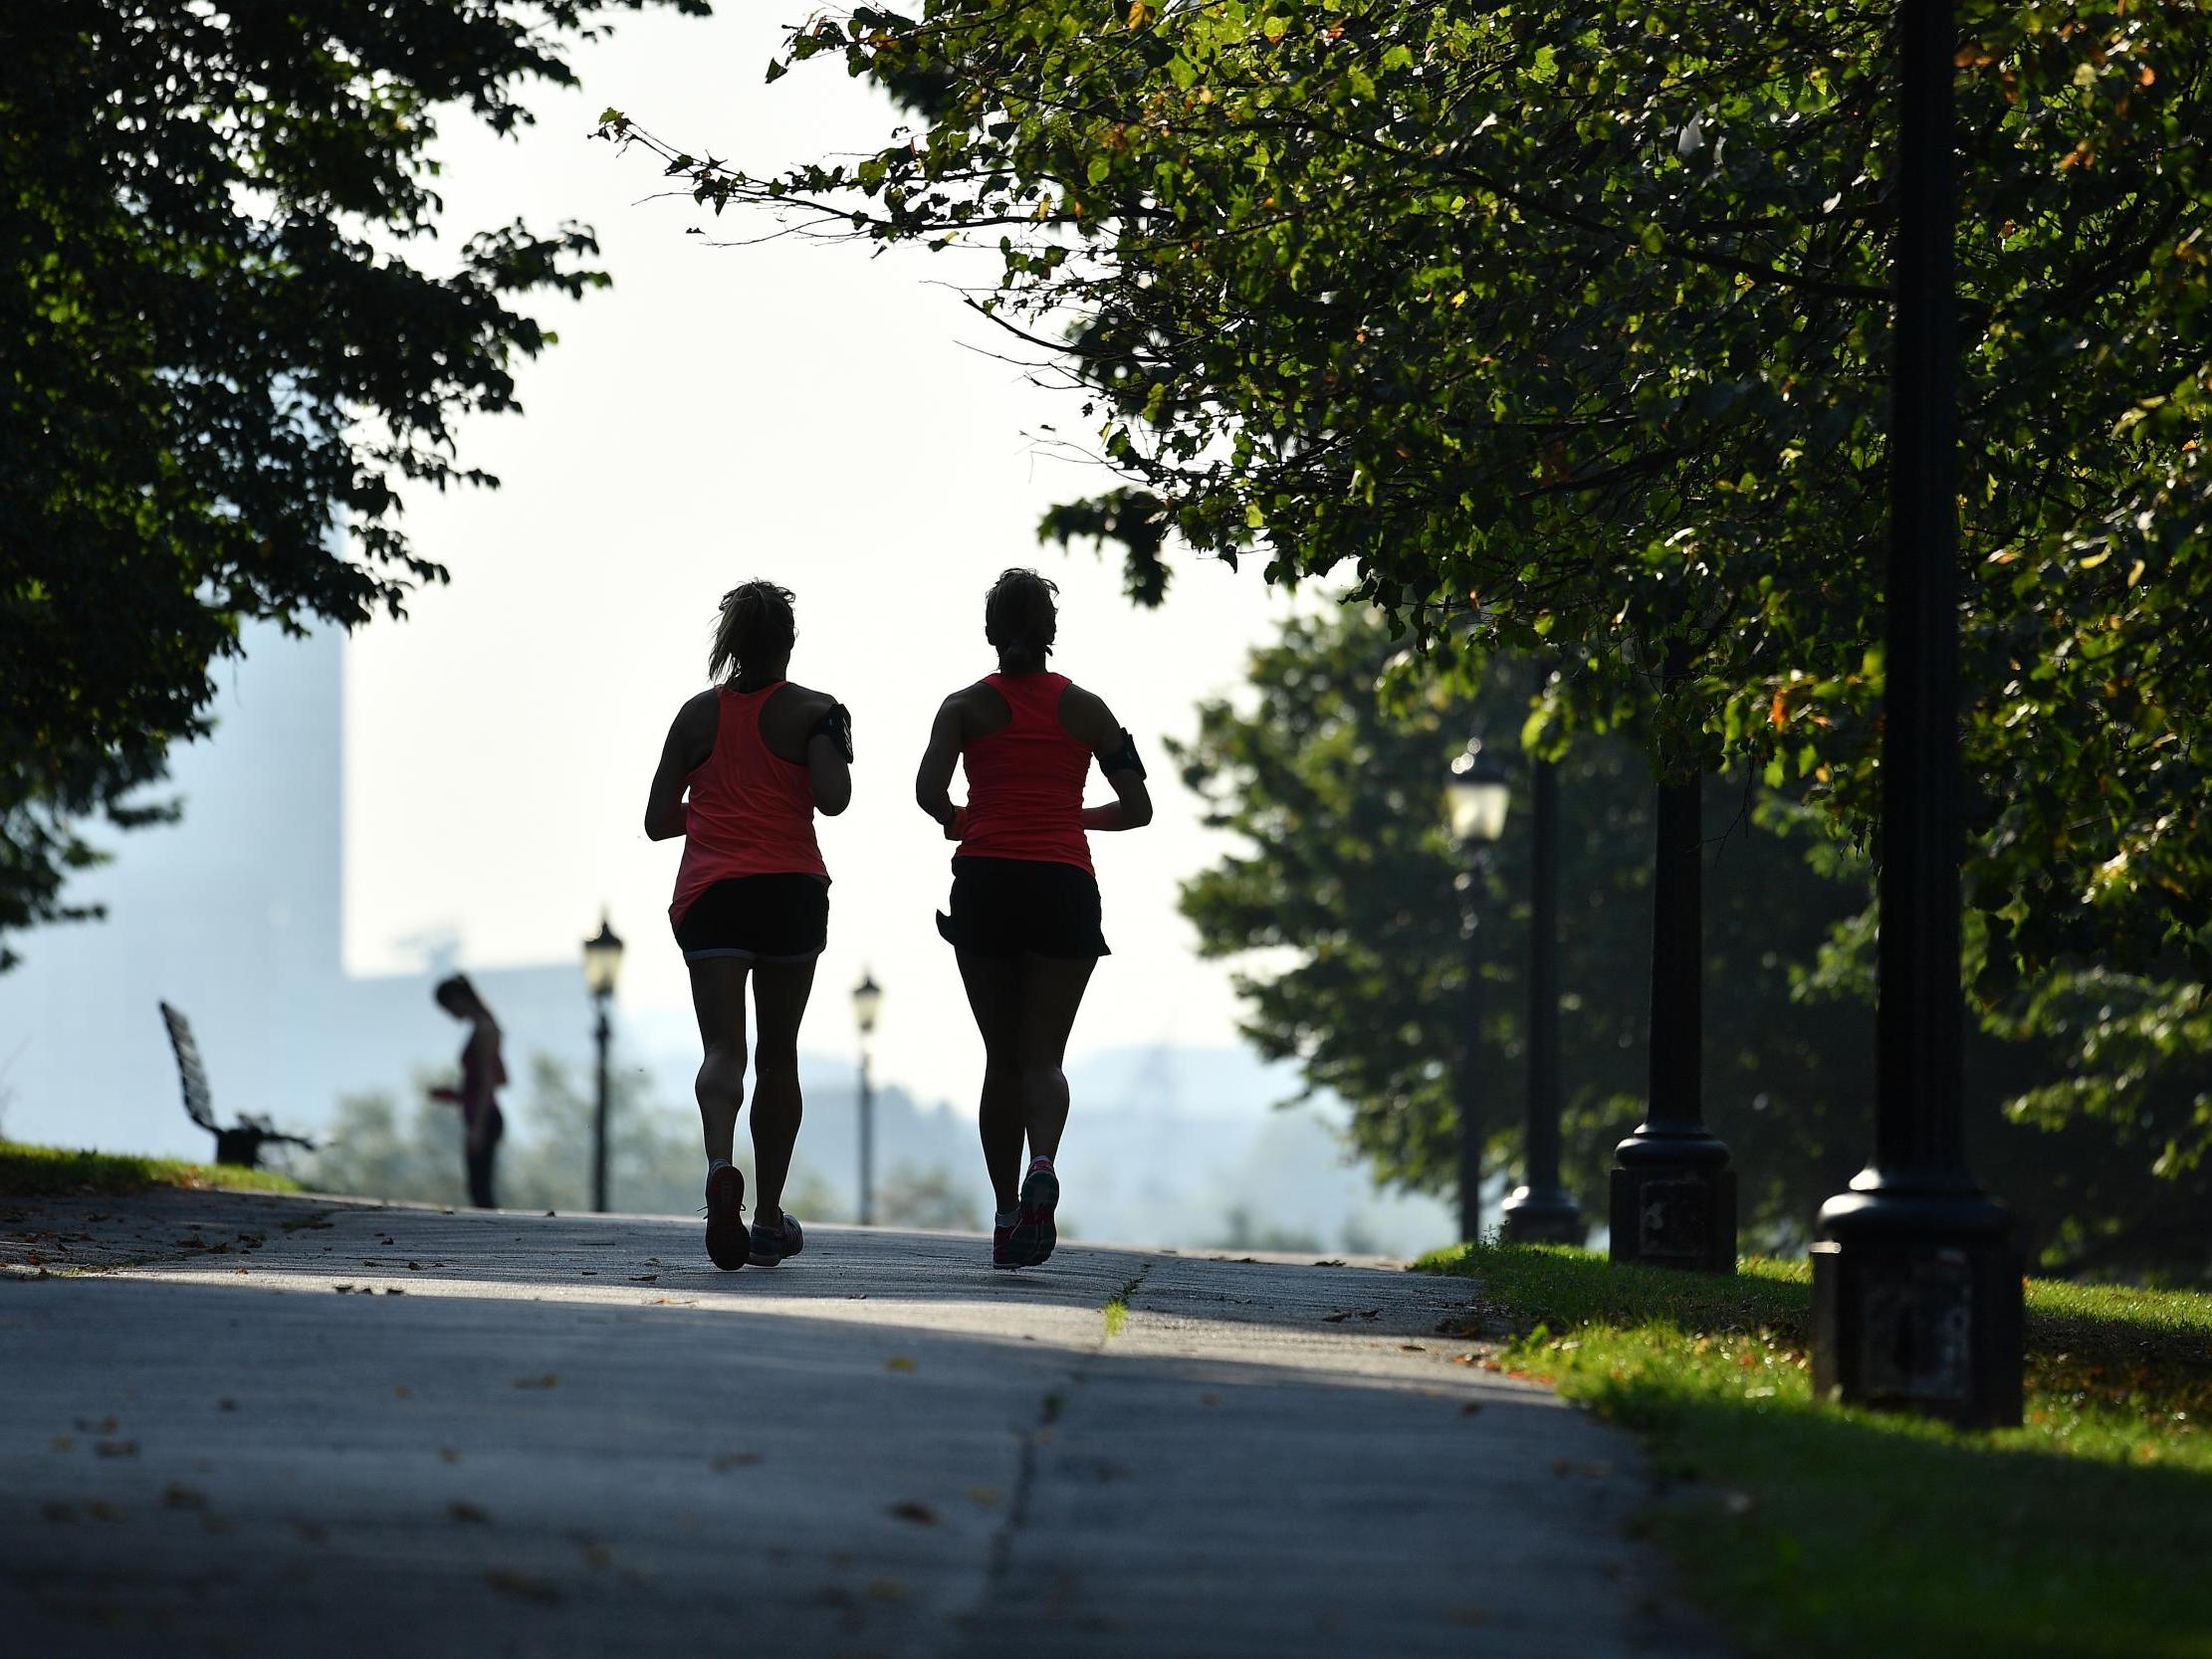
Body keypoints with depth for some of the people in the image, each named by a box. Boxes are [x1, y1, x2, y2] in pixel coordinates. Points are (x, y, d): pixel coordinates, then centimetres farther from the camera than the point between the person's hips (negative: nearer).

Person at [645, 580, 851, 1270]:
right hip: (791, 891, -1)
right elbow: (831, 799, -13)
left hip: (708, 895, 1)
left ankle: (720, 1167, -40)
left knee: (723, 1049, -10)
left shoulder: (698, 714, 10)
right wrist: (839, 749, 8)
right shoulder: (811, 710, 2)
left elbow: (659, 820, 11)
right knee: (778, 1055, 12)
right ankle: (769, 1217, 16)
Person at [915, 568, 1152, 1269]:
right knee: (1042, 1055, -2)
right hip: (1064, 886, 0)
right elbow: (1136, 808, 8)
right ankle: (1042, 1167, -31)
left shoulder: (966, 705, 6)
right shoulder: (1085, 708, 9)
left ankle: (1006, 1213, 5)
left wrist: (959, 824, 12)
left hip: (985, 881, 0)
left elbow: (929, 789, -9)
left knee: (1002, 1057, 9)